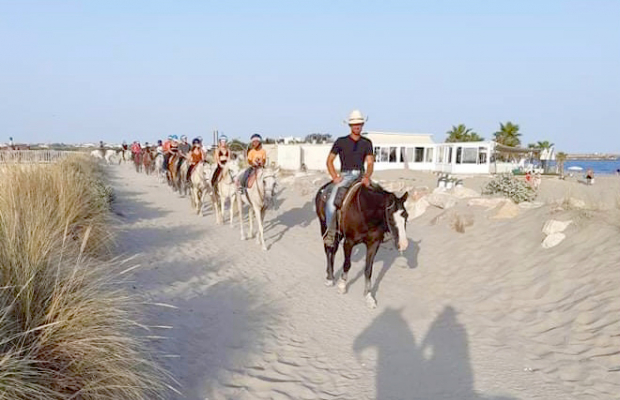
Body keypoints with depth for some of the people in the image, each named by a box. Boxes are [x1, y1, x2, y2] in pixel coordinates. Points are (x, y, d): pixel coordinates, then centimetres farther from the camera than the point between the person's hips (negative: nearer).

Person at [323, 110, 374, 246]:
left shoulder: (367, 143, 10)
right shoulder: (341, 141, 4)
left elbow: (370, 163, 3)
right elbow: (329, 160, 5)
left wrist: (367, 176, -18)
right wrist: (335, 177, -10)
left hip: (361, 176, 3)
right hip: (345, 176, -2)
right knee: (331, 202, -26)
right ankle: (330, 232, -11)